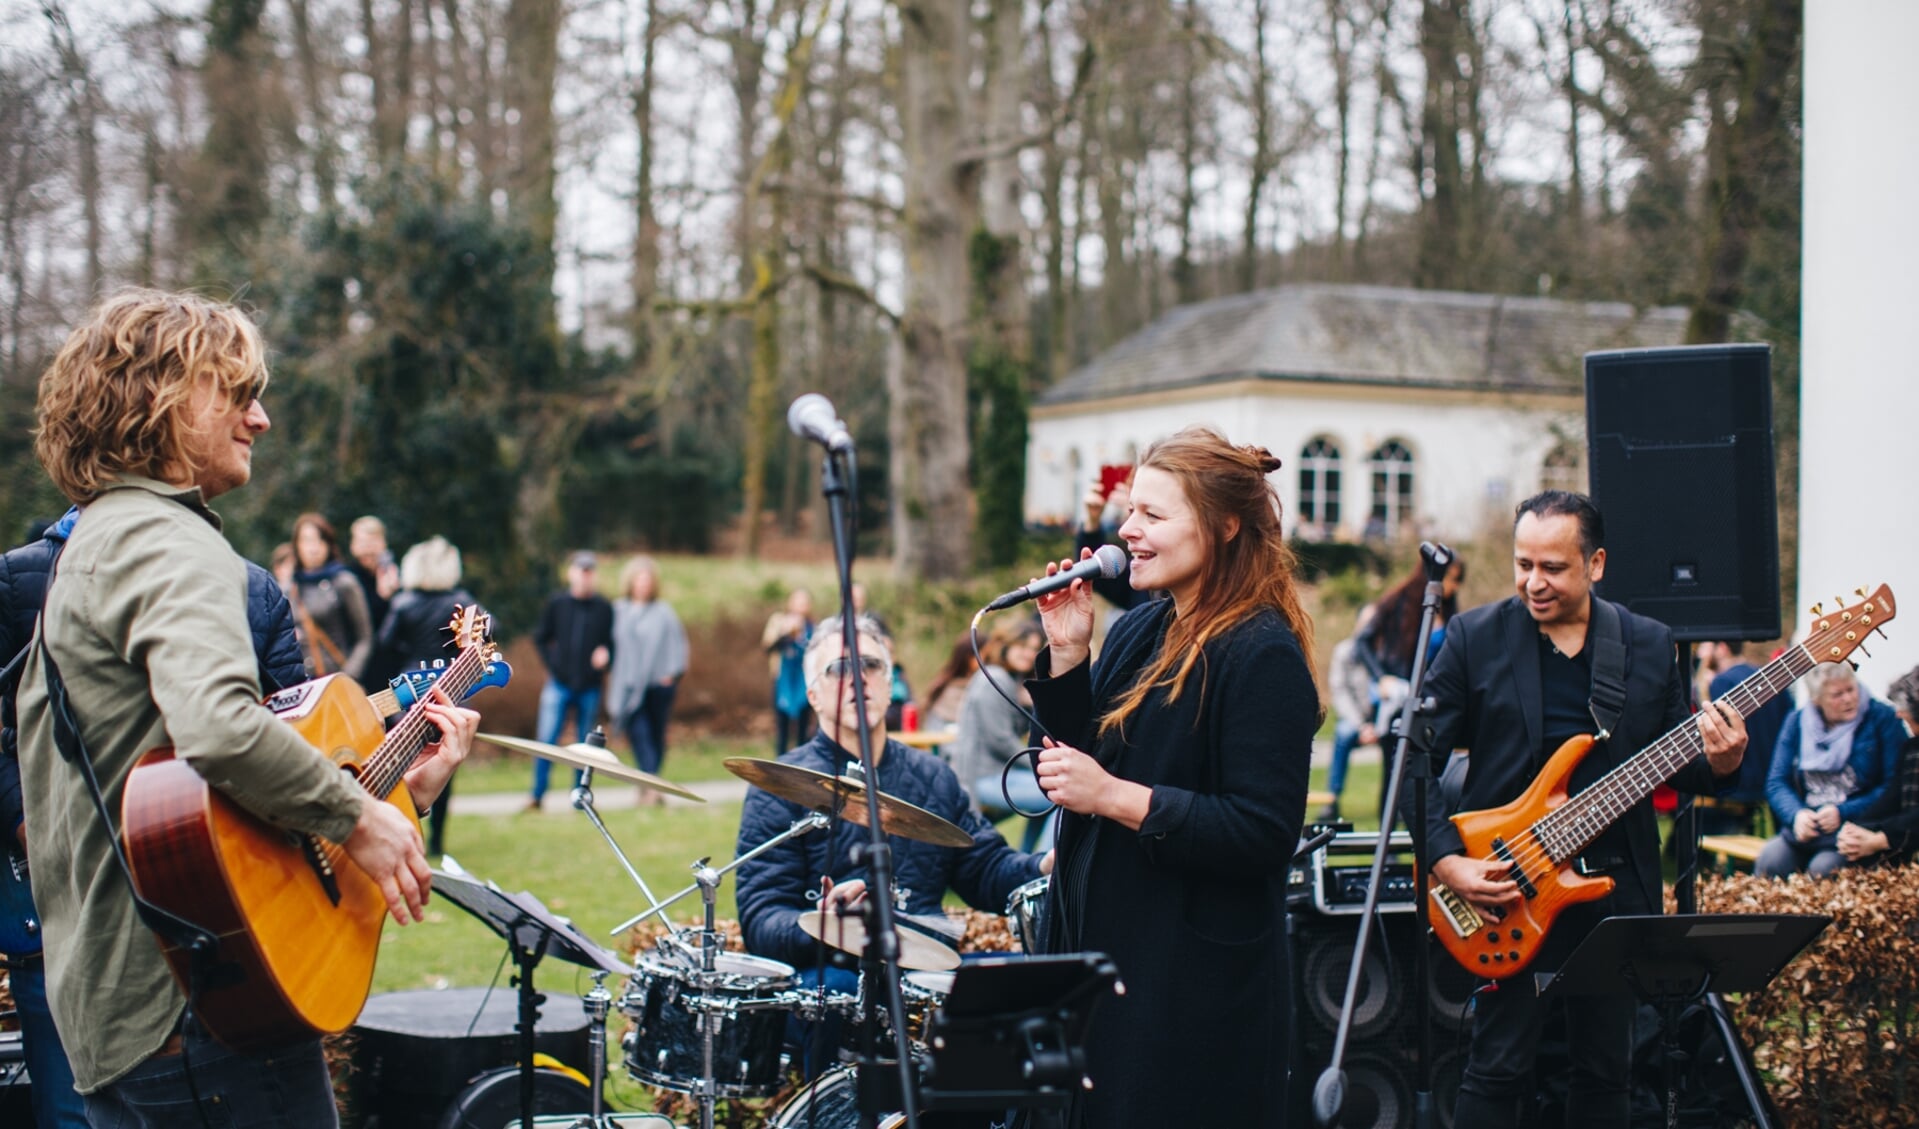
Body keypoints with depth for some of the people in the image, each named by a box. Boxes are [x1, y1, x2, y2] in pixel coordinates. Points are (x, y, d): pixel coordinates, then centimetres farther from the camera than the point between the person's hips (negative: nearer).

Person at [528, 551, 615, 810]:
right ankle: (537, 796, -1)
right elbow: (540, 638, 11)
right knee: (547, 740, -8)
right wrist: (551, 663, 0)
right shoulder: (556, 603, 3)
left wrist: (606, 657, -16)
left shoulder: (604, 608, 2)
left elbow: (612, 642, 5)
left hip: (590, 688, 1)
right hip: (559, 684, -1)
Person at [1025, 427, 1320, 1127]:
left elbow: (1264, 832, -21)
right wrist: (1068, 654, 0)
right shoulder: (1138, 632, 10)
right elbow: (1075, 760, 12)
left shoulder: (1262, 654, -15)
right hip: (1099, 947, 8)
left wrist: (1113, 796, -24)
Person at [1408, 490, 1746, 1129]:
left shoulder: (1650, 646, 5)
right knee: (1499, 1069, 0)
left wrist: (1718, 763, -13)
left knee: (1607, 1074, 11)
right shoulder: (1475, 638, -2)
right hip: (1506, 891, -2)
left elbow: (1677, 768, 10)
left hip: (1616, 887, 3)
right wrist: (1447, 860, -14)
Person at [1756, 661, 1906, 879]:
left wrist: (1843, 813, -15)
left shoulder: (1882, 718, 0)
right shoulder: (1797, 721, 10)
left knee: (1822, 868, -33)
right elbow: (1776, 782, 9)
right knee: (1769, 859, -27)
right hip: (1805, 826, 3)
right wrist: (1797, 814, -12)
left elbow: (1894, 786, -5)